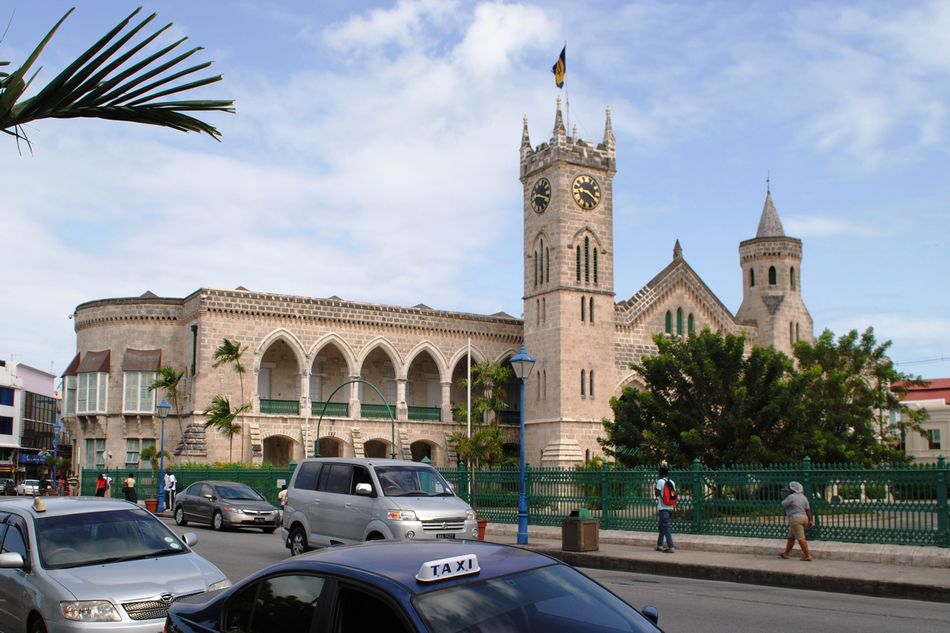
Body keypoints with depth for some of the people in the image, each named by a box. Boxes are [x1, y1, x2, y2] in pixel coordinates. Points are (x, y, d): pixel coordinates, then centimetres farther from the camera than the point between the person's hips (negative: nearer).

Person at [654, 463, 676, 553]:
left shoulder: (660, 481, -11)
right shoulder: (672, 482, 9)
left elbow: (657, 494, -8)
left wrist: (654, 488, 9)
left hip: (663, 508, -7)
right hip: (670, 507, 7)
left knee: (666, 527, -7)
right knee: (662, 526, 18)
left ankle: (671, 547, -12)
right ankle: (660, 545, 24)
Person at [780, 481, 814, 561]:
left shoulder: (791, 497, -13)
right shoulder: (803, 497, 11)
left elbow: (783, 504, -2)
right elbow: (808, 510, 10)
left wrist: (786, 495, 6)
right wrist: (810, 520, 12)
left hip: (795, 519, -9)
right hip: (803, 518, 9)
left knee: (800, 538, -8)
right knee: (791, 537, 15)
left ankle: (808, 556, -10)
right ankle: (785, 553, 21)